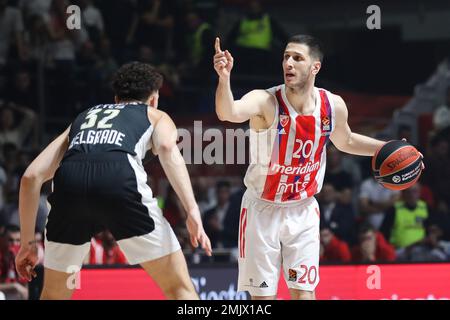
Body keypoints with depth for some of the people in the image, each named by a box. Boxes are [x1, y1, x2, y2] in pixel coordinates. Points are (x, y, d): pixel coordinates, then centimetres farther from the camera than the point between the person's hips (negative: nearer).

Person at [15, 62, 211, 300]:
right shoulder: (156, 117, 31)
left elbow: (31, 177, 28)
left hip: (69, 183, 3)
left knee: (54, 295, 22)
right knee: (178, 287, 8)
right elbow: (168, 148, 5)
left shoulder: (82, 118, 39)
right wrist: (192, 212, -6)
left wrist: (27, 242, 33)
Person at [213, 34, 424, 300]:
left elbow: (346, 141, 15)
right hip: (263, 209, -3)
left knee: (304, 293, 0)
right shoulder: (265, 101, -23)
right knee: (263, 295, 1)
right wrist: (224, 78, -64)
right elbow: (228, 113, -45)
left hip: (303, 210, 3)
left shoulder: (333, 106, -9)